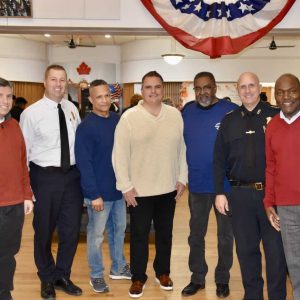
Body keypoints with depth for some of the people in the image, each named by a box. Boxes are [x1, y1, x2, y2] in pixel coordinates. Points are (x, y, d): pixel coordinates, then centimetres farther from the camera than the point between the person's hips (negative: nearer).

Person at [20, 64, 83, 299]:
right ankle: (47, 279, 34)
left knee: (71, 230, 12)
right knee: (44, 231, 11)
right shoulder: (31, 113, -9)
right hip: (45, 176, -4)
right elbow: (23, 150, -7)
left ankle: (63, 276, 34)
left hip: (72, 175, 4)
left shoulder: (72, 109, 4)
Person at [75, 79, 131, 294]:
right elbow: (84, 163, -16)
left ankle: (119, 268, 35)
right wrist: (94, 194, -18)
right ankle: (96, 275, 24)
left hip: (119, 187, 6)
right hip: (99, 191, -6)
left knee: (119, 229, 18)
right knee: (96, 234, 8)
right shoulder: (86, 127, -15)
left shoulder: (119, 120, 3)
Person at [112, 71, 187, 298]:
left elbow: (182, 149, 7)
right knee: (139, 235, 7)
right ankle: (138, 278, 24)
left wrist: (182, 178, 5)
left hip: (168, 188, 3)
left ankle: (163, 272, 35)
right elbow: (120, 154, -8)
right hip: (139, 190, -3)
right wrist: (126, 186, -10)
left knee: (165, 233, 16)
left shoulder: (175, 115, 2)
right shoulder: (129, 117, -8)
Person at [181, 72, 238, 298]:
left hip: (226, 184, -2)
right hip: (197, 185, 3)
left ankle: (222, 279, 30)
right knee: (196, 235, 13)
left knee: (225, 235, 13)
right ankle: (197, 278, 30)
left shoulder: (232, 111, -10)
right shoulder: (187, 112, 1)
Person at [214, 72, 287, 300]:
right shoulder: (229, 121, 7)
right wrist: (220, 192, 3)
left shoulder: (275, 116, 0)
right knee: (246, 249, 12)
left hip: (271, 192, -2)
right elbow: (219, 159, 7)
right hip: (240, 194, 2)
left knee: (276, 249, 6)